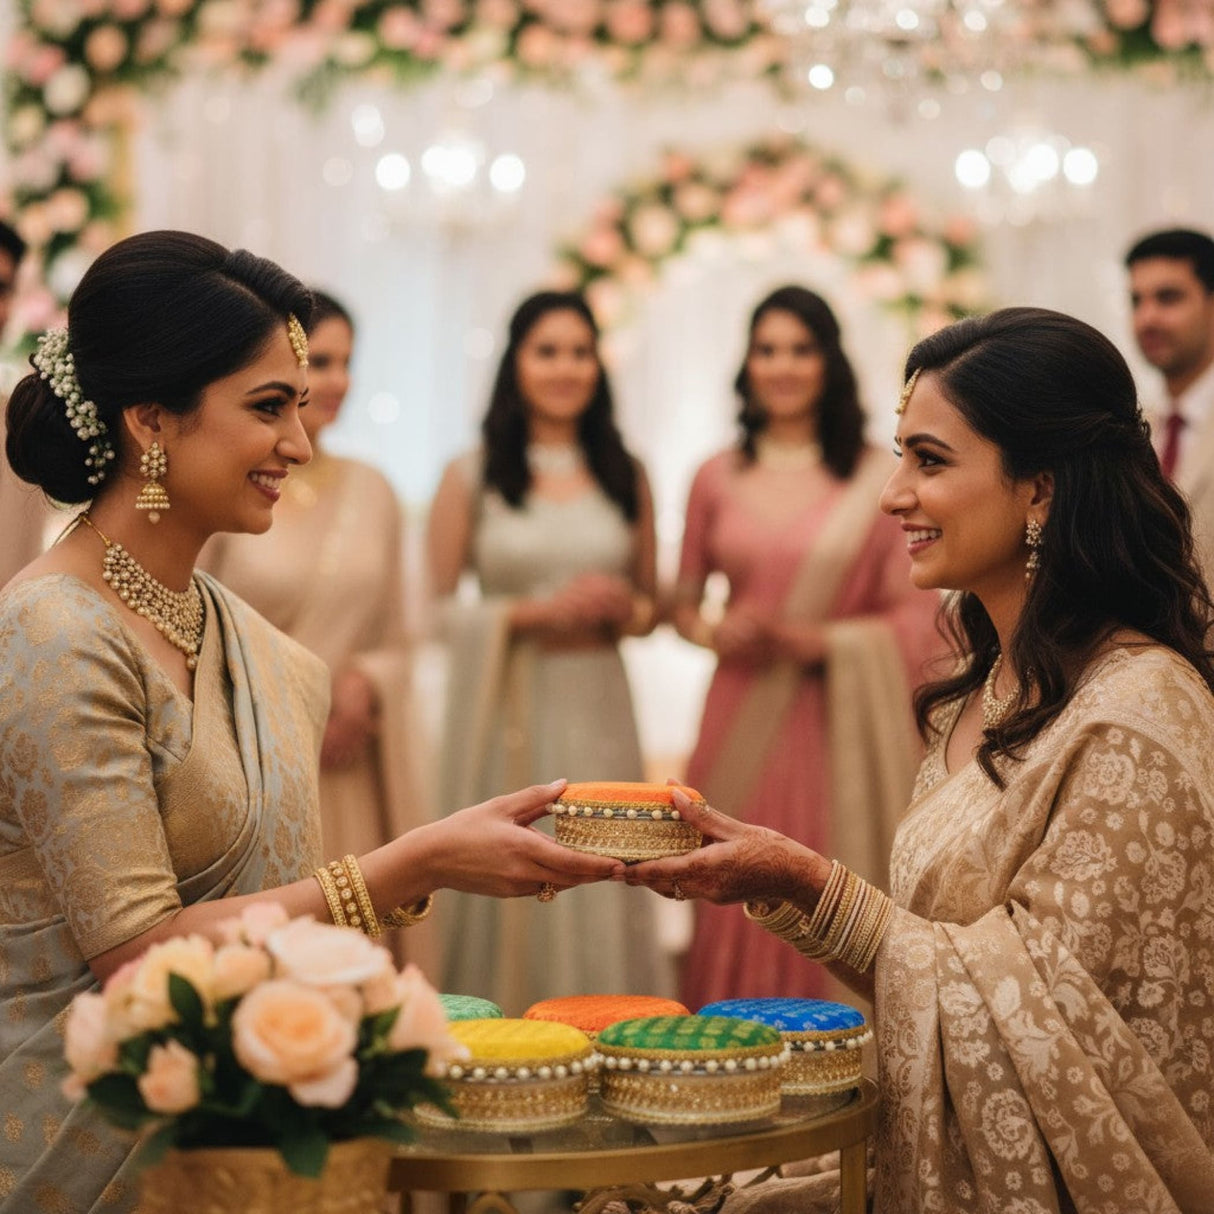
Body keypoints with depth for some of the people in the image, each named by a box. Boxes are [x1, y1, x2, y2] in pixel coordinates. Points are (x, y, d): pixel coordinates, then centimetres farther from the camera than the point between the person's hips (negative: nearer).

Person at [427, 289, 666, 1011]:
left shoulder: (626, 478, 12)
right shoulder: (471, 479, 2)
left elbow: (649, 604, 18)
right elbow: (437, 609, 0)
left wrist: (622, 611, -5)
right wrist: (536, 612, -11)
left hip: (598, 708, 3)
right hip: (503, 711, -2)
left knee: (598, 888, 1)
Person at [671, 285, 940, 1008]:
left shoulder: (879, 480, -1)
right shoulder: (718, 480, 8)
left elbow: (921, 616, -2)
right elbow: (684, 602, 16)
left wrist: (818, 640, -12)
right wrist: (712, 633, -5)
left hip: (839, 725, -2)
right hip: (742, 720, 2)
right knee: (738, 911, 3)